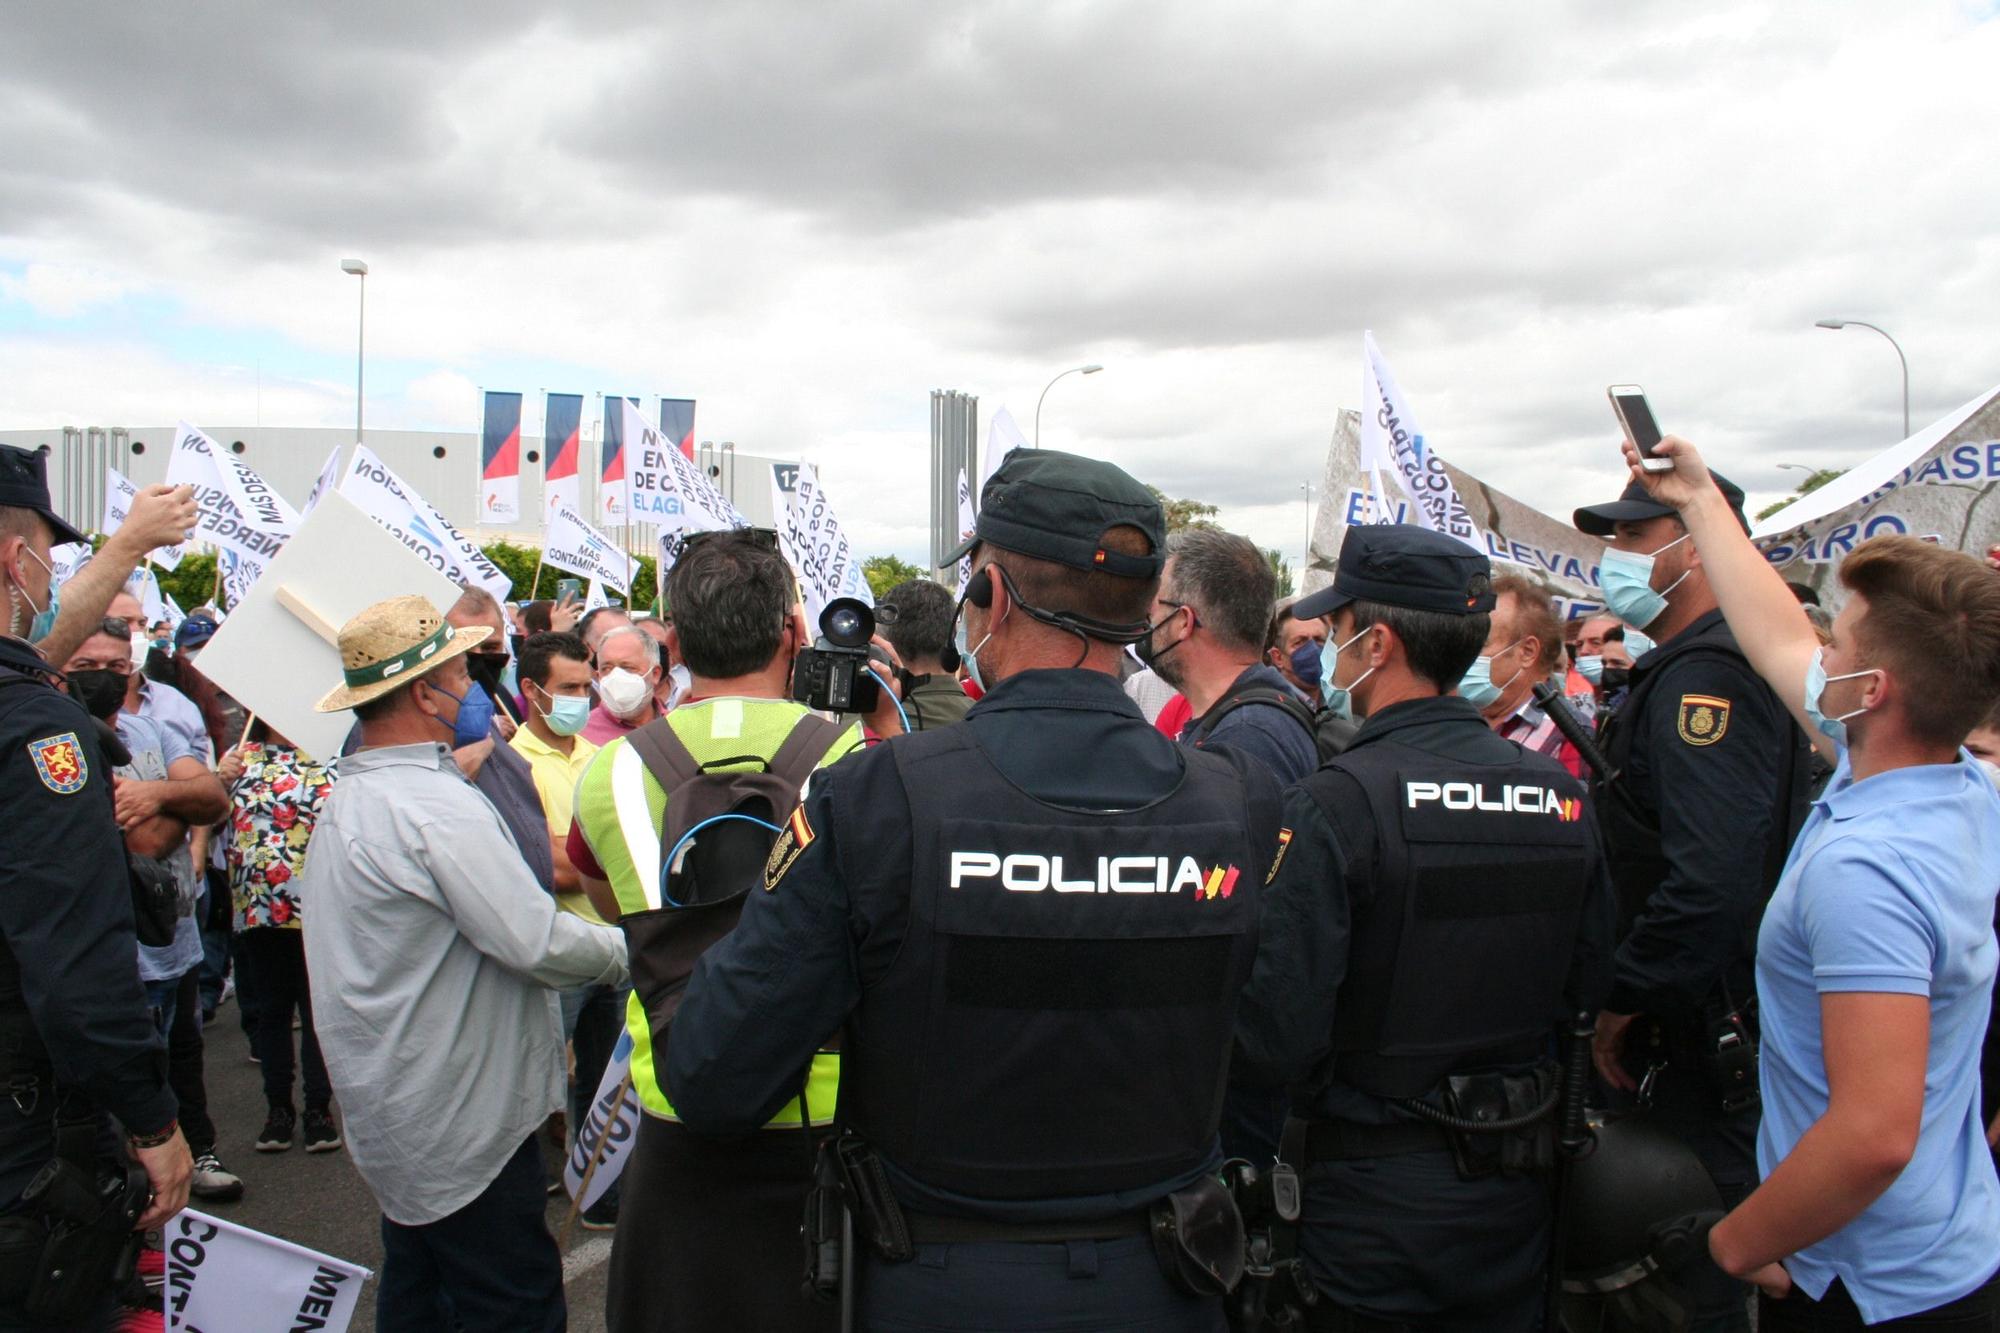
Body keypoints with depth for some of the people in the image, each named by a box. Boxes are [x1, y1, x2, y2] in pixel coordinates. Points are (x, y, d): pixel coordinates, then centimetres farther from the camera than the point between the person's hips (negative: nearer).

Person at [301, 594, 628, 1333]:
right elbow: (541, 945, -25)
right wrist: (629, 948, -10)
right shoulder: (440, 807, -23)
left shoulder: (347, 796, 10)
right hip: (465, 1119, -10)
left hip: (392, 1115, 10)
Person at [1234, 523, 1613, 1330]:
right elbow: (1587, 988, 4)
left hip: (1372, 1201, -5)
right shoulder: (1561, 794, -5)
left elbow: (1275, 1038, -23)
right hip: (1515, 1198, 5)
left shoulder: (1334, 806, -22)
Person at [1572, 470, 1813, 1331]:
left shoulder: (1705, 674, -21)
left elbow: (1712, 880, -33)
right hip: (1694, 1022, 10)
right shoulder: (1678, 668, 13)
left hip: (1698, 1035, -10)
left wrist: (1623, 1002, -21)